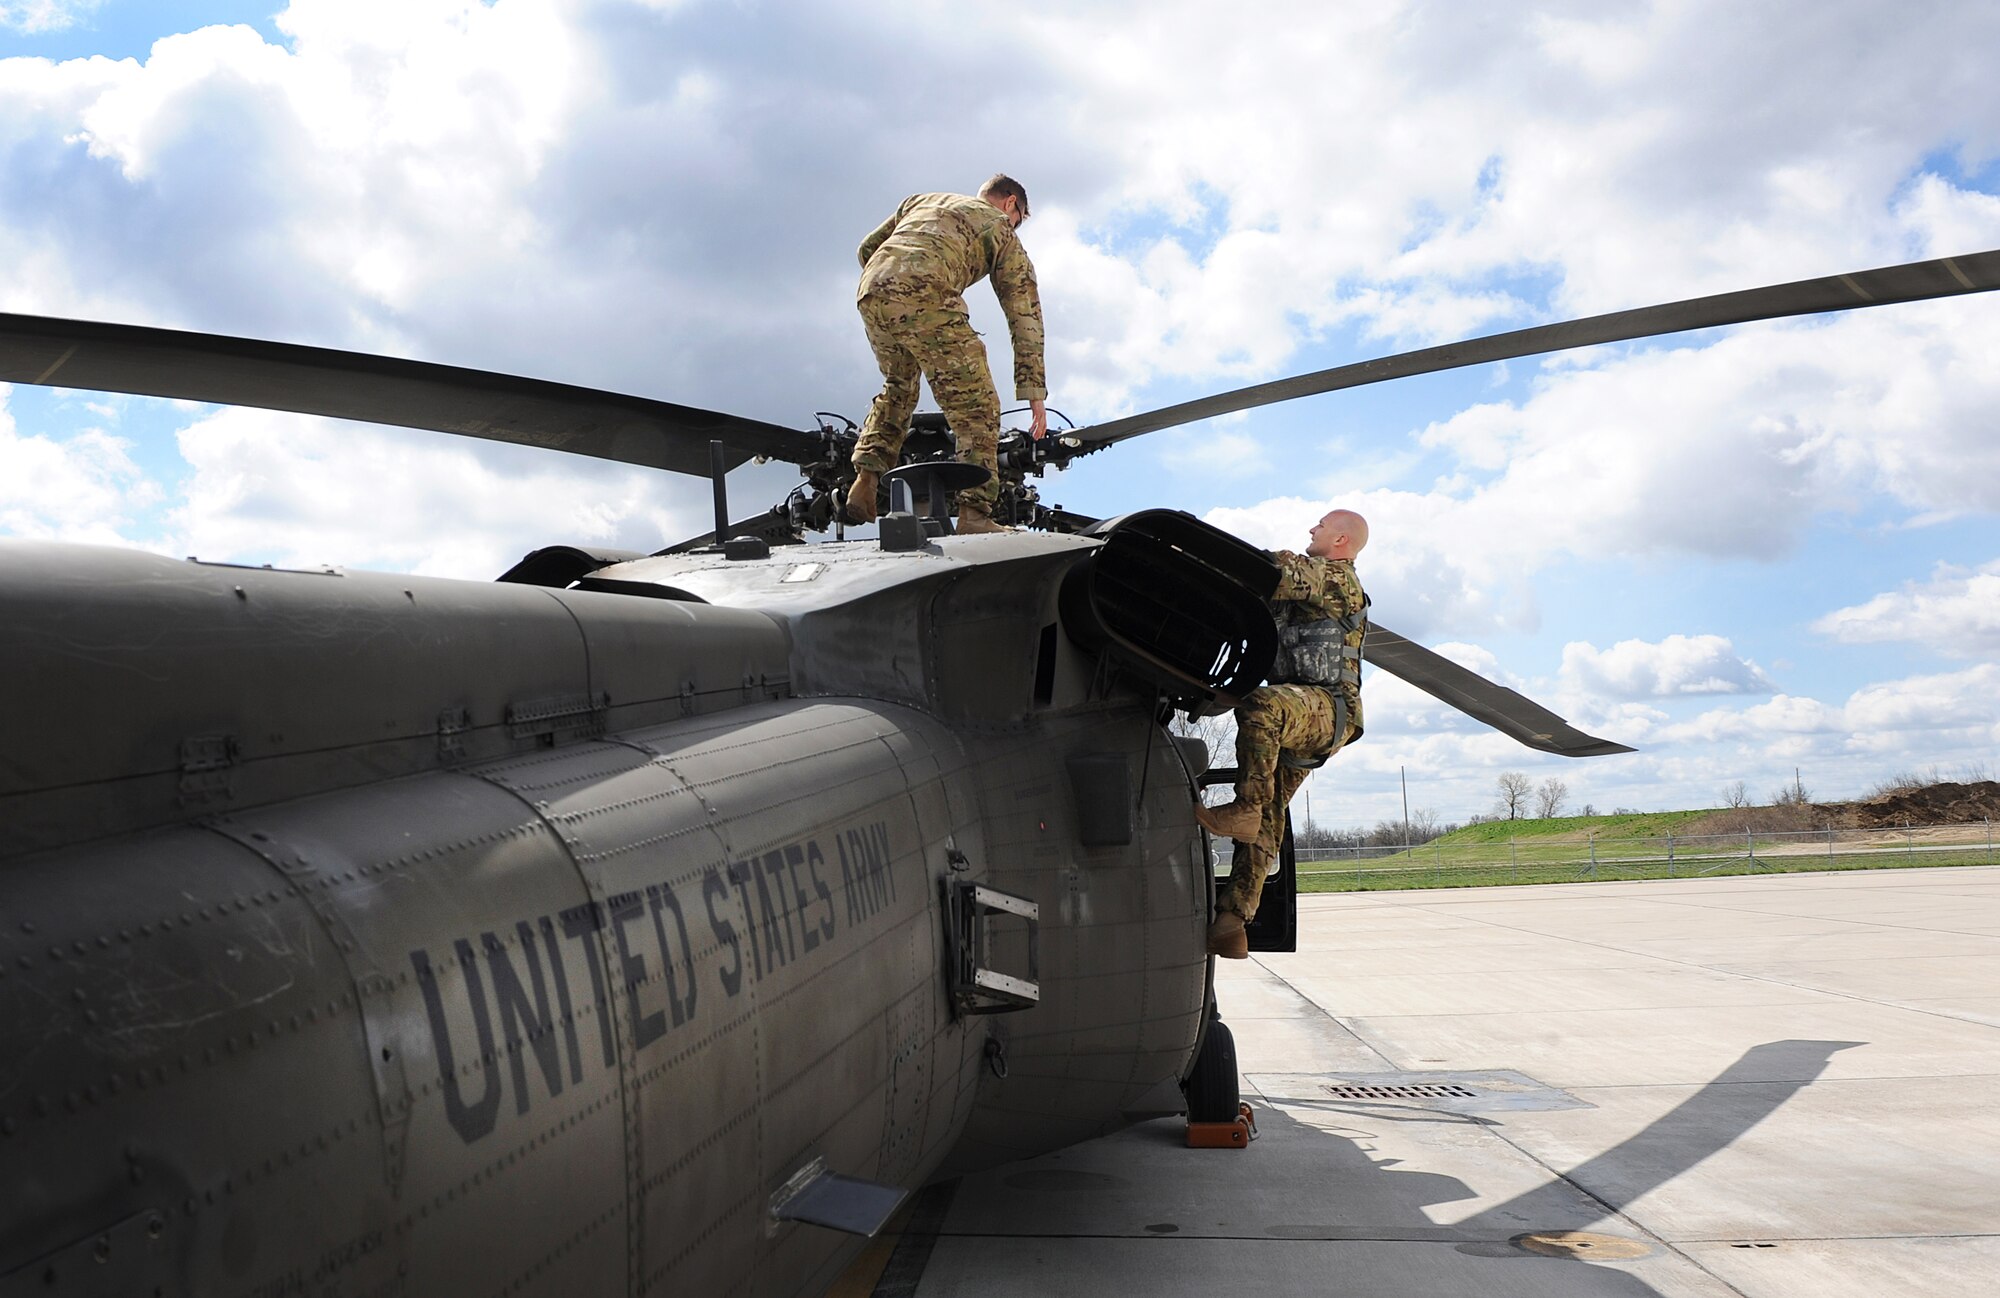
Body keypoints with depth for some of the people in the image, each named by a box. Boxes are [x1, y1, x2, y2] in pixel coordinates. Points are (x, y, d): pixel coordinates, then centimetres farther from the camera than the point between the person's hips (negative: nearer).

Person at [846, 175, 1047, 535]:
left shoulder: (922, 200, 36)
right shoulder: (1001, 229, 23)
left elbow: (867, 249, 34)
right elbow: (1025, 315, 18)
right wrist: (1035, 394, 16)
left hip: (870, 291, 6)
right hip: (924, 293, -6)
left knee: (898, 386, 29)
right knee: (975, 407, -1)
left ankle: (867, 478, 16)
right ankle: (973, 514, -11)